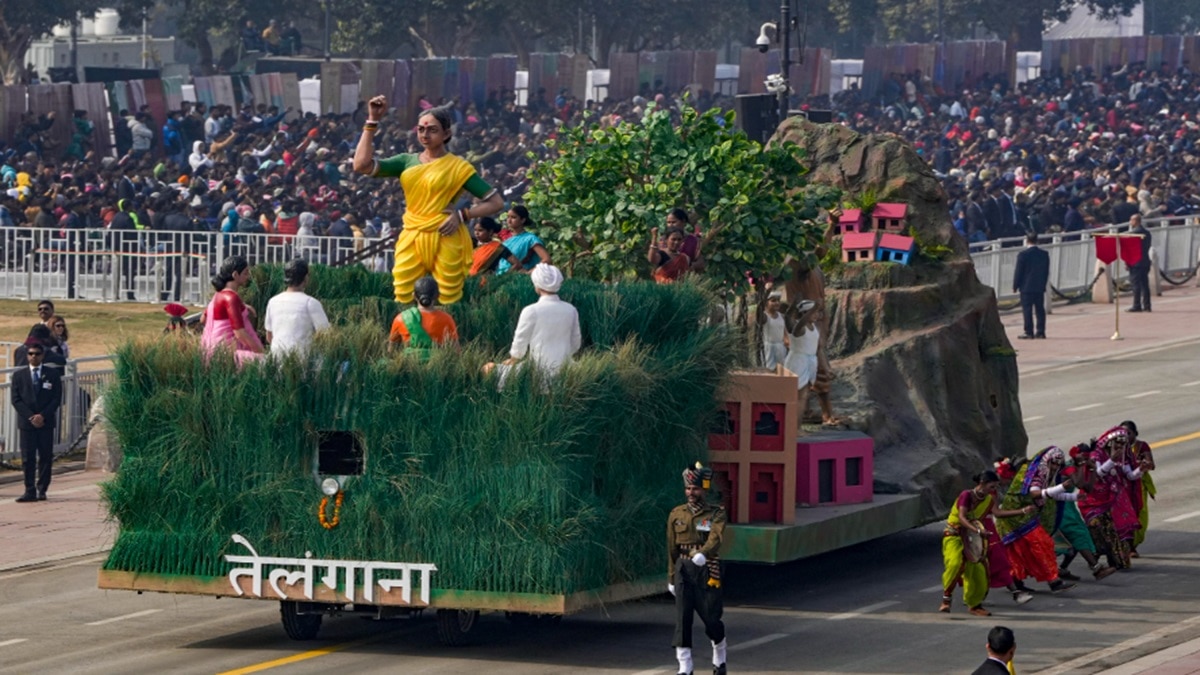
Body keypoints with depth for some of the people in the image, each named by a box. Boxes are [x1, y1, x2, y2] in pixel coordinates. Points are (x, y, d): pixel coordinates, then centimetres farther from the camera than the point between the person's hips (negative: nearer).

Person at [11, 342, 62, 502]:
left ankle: (42, 489, 7)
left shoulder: (52, 374, 6)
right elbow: (16, 399, 1)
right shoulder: (19, 375, 8)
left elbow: (57, 399, 0)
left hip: (46, 422, 0)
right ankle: (30, 491, -4)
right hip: (26, 422, 0)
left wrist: (43, 416, -12)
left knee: (45, 457, 1)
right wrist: (30, 417, -11)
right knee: (28, 458, -4)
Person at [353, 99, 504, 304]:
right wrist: (372, 122, 2)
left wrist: (463, 215, -11)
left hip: (445, 241, -4)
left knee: (448, 302, -3)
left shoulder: (458, 167, 1)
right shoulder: (407, 162, 12)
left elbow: (496, 202, 2)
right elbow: (362, 165, 2)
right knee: (403, 301, -1)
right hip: (411, 239, 4)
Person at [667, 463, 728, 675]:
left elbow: (715, 539, -21)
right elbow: (672, 548, 14)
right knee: (682, 618, -8)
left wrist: (703, 554, -42)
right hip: (684, 569, 2)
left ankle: (720, 657, 30)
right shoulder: (676, 514, 8)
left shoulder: (716, 514, -3)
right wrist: (672, 578, 15)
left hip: (707, 571, -2)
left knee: (711, 618, 2)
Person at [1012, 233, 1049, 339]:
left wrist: (1015, 286, 0)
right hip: (1040, 287, 5)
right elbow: (1047, 271, 11)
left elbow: (1018, 272, -8)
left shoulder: (1023, 255, -11)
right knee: (1040, 309, 9)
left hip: (1026, 287, -5)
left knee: (1027, 310, -3)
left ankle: (1029, 332, -6)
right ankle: (1041, 331, 9)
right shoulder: (1044, 254, 5)